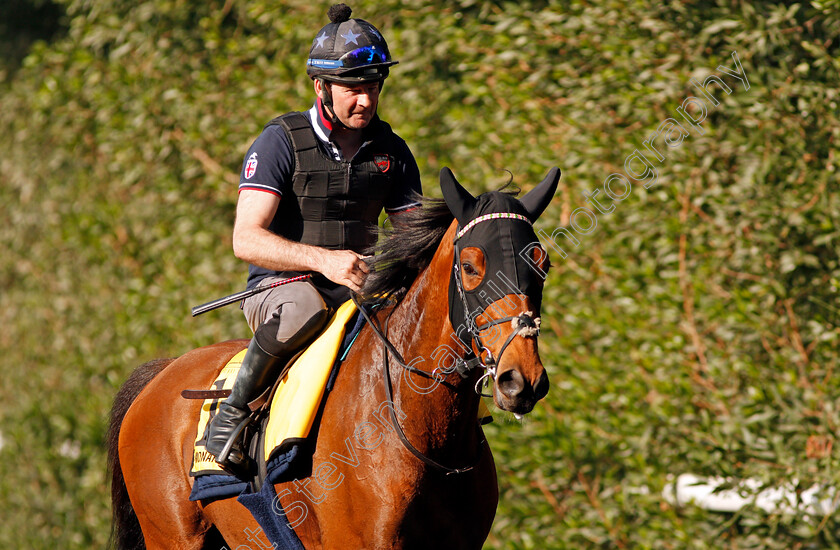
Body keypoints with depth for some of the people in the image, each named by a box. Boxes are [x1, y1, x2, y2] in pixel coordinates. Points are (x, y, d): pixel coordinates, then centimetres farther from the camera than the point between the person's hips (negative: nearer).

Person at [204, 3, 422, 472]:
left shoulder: (391, 151, 7)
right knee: (306, 306, -41)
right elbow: (247, 240, -19)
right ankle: (235, 409, -20)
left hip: (361, 291, 5)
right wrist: (324, 261, -34)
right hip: (279, 290, -5)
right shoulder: (281, 142, -9)